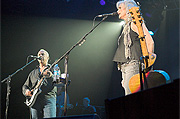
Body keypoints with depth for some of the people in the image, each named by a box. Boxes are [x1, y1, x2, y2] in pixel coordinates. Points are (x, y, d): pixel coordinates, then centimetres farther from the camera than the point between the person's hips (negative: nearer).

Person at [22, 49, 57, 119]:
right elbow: (25, 86, 24)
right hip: (34, 101, 4)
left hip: (49, 99, -4)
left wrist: (50, 76, -23)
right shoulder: (33, 73, 24)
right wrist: (26, 91, 1)